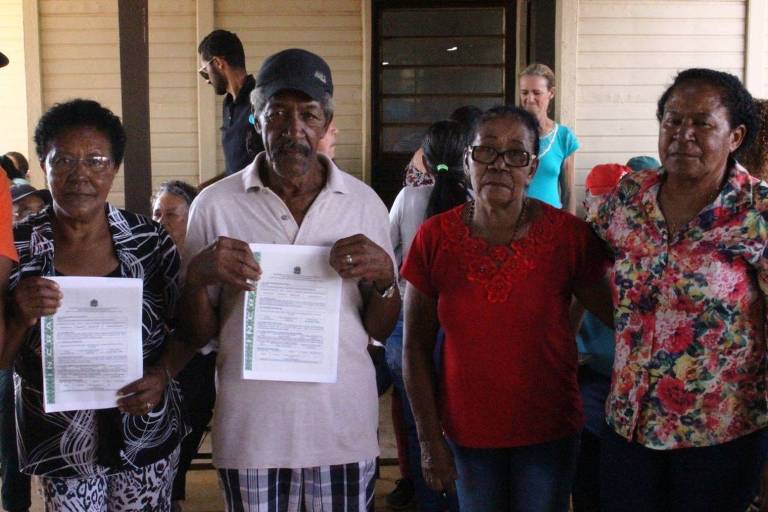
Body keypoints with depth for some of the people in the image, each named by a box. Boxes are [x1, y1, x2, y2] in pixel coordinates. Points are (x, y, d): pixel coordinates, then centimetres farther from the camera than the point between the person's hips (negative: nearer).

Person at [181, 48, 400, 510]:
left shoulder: (364, 203, 0)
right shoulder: (215, 205, -4)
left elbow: (382, 330, 5)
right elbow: (198, 335, 2)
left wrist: (383, 276, -14)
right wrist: (199, 276, -17)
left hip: (344, 423, 1)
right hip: (251, 430, -1)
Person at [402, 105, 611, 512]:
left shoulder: (568, 234, -12)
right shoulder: (435, 237, -8)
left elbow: (616, 317, -3)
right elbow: (416, 346, -4)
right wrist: (429, 440, -4)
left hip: (548, 431, -1)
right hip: (466, 430, 1)